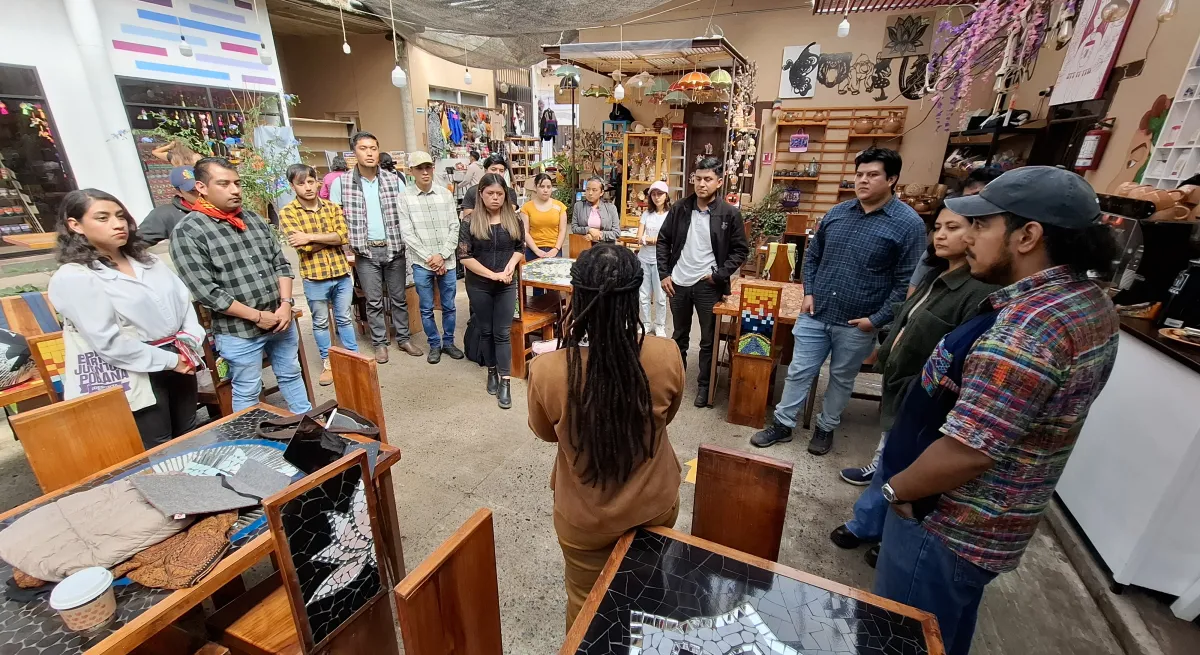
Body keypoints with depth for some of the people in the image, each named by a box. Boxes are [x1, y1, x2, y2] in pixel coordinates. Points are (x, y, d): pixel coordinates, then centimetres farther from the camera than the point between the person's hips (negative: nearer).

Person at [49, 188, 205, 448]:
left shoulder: (147, 261, 10)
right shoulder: (72, 278, -12)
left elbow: (183, 299, 8)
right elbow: (109, 343, -18)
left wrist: (188, 339, -8)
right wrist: (169, 361, -16)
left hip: (179, 359, 6)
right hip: (136, 374, -6)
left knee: (188, 436, 19)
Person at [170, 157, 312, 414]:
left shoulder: (254, 219, 7)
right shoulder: (186, 232, -10)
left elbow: (280, 263, 7)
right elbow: (206, 291, -16)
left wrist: (286, 304, -7)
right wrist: (258, 316, -15)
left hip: (281, 320, 5)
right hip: (239, 331, -5)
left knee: (291, 375, 19)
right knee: (247, 393, 9)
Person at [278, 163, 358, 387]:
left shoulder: (333, 207, 4)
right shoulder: (287, 213, -6)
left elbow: (343, 236, -11)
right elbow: (302, 246, -16)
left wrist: (311, 237, -17)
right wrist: (330, 238, -9)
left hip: (342, 273, 2)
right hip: (314, 278, -2)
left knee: (345, 319, 14)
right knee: (320, 323, 12)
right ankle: (327, 363, 26)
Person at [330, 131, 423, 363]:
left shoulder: (394, 180, 0)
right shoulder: (341, 183, -2)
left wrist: (406, 241, -6)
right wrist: (349, 245, -4)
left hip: (394, 249, 1)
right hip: (365, 252, -1)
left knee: (399, 298, 11)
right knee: (374, 301, 8)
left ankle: (404, 338, 24)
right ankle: (380, 343, 21)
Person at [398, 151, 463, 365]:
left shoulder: (445, 194, 2)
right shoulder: (405, 198, -4)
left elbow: (454, 228, 0)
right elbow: (407, 234, -6)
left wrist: (442, 256, -9)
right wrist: (429, 258, -11)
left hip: (447, 262, 2)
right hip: (421, 264, -1)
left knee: (449, 306, 11)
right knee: (427, 309, 9)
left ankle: (448, 342, 28)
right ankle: (434, 345, 25)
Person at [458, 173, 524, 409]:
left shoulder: (514, 220, 0)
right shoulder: (470, 221, -7)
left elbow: (519, 248, 9)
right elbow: (464, 256, -10)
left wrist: (509, 268, -10)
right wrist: (492, 274, -16)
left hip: (506, 285, 1)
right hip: (479, 285, 0)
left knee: (503, 333, 1)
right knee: (486, 331, 12)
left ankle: (505, 382, 4)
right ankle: (492, 371, 30)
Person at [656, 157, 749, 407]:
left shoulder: (730, 214, -6)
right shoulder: (680, 208, 0)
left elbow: (740, 251, -1)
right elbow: (663, 241, 7)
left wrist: (719, 275, -11)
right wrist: (664, 274, -1)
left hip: (708, 285, -2)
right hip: (678, 283, 3)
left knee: (708, 339, 8)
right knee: (679, 335, 18)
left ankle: (704, 384, 25)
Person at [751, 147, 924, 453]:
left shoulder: (909, 224, -10)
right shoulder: (837, 213, 4)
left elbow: (907, 281, -11)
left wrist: (878, 319, -14)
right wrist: (808, 293, 2)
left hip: (857, 323, -3)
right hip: (815, 314, 3)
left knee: (842, 379, 16)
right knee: (798, 372, 10)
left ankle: (826, 427, 36)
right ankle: (782, 425, 25)